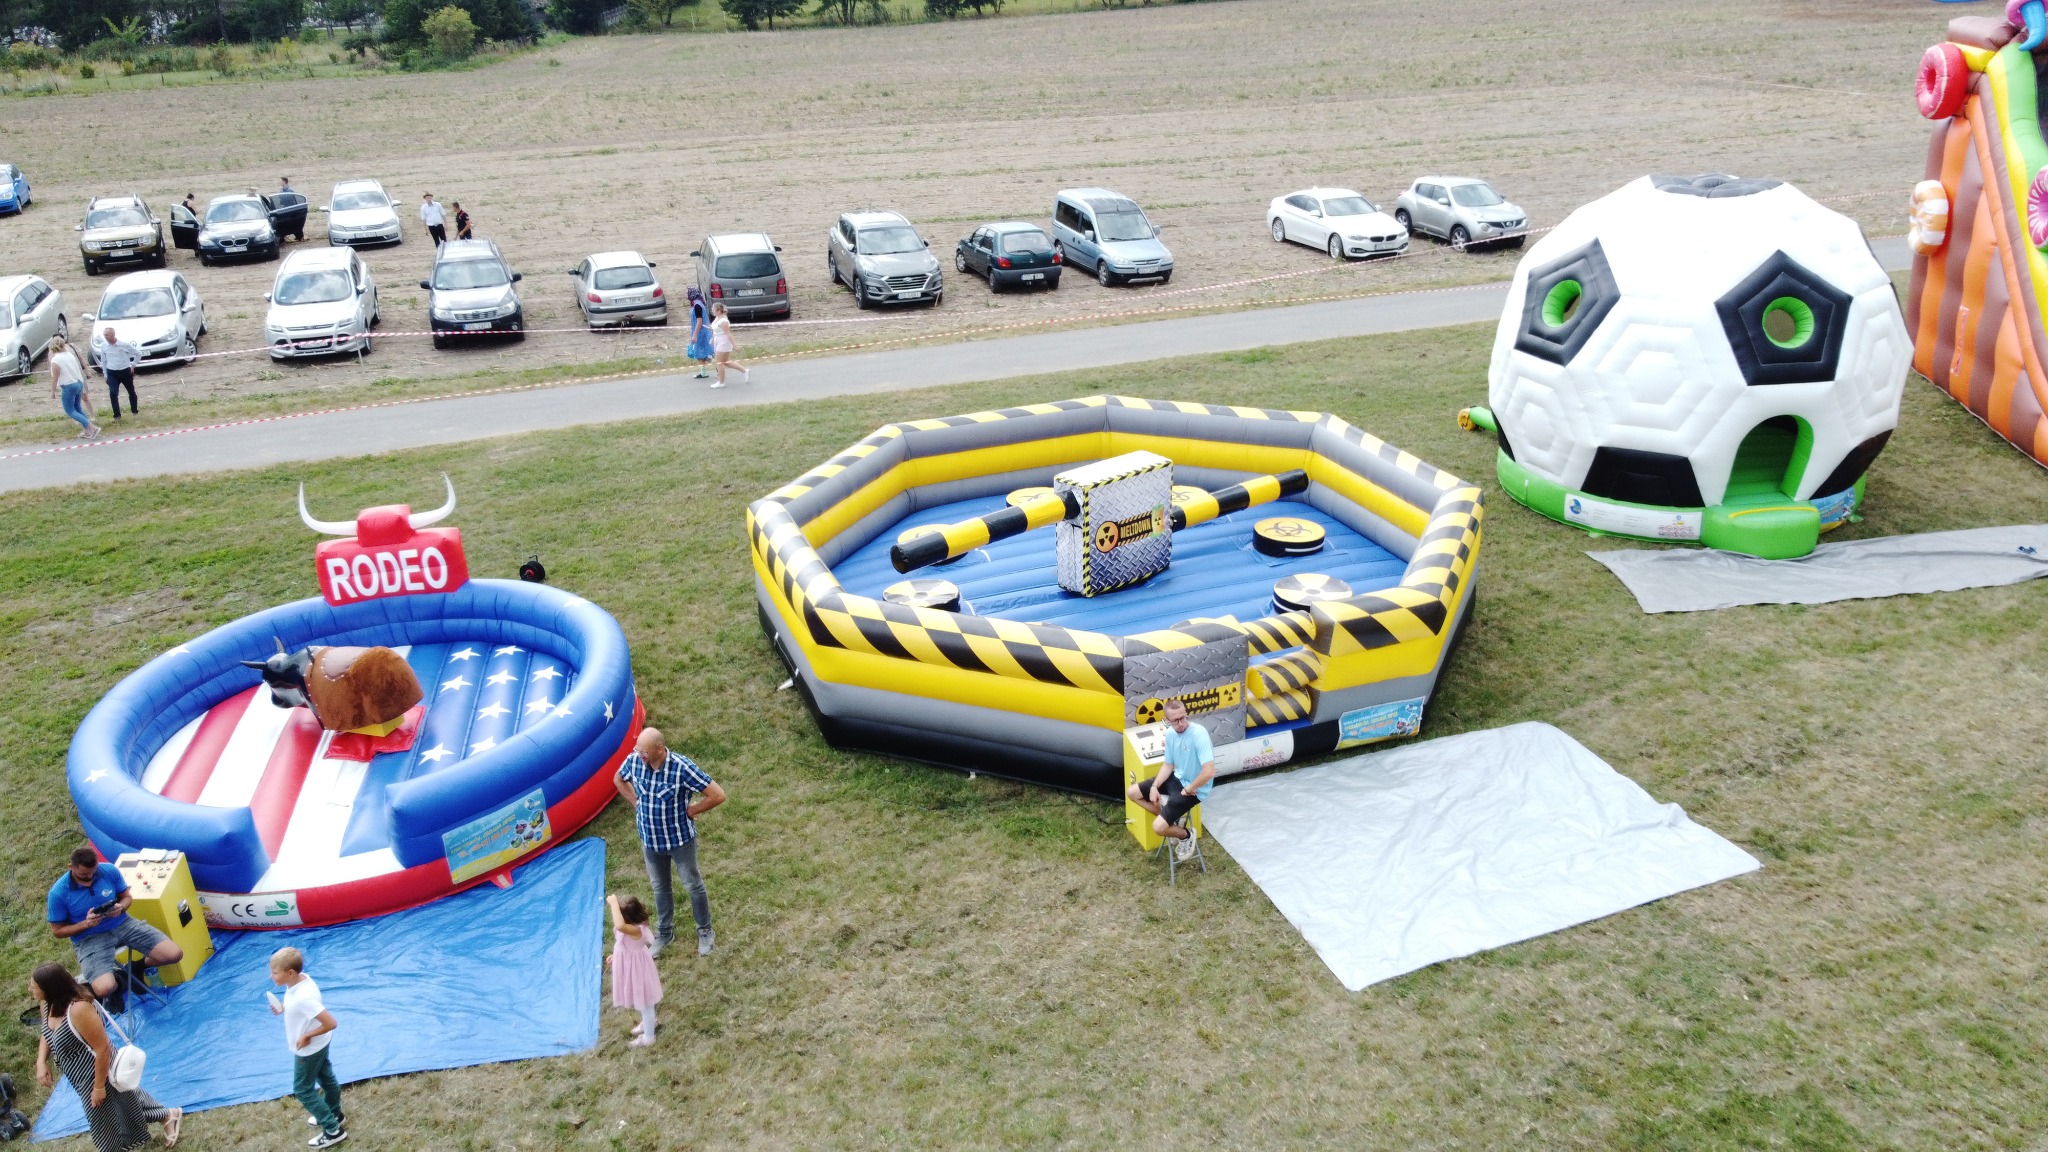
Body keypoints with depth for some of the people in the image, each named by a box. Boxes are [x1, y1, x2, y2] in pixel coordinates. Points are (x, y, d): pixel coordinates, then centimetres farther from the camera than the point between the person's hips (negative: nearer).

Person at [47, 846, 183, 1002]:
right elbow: (57, 931, -3)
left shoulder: (109, 870, -8)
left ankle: (137, 967, 22)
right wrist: (85, 924, -20)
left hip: (122, 924, 3)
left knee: (174, 954, -12)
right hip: (89, 938, -3)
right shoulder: (58, 893, -14)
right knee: (104, 989, -31)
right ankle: (116, 981, 11)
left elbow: (127, 896, 9)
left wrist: (121, 907, -15)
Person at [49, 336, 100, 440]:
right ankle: (87, 431, 16)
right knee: (78, 408, 18)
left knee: (70, 411, 2)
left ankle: (92, 428, -12)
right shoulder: (70, 354, 5)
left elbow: (55, 378, -14)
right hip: (79, 383, 7)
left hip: (69, 386, -7)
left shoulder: (55, 360, -15)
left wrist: (52, 391, -3)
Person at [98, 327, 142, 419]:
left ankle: (134, 411, 35)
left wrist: (133, 365, -2)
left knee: (131, 392, 14)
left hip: (125, 371, -1)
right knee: (113, 393, -14)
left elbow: (138, 354, -1)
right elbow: (103, 361, 9)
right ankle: (117, 415, -8)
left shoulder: (124, 344, -14)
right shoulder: (104, 346, -3)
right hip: (112, 373, 1)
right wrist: (105, 375, 9)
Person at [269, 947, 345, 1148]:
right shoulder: (300, 979, -13)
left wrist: (307, 1036, -24)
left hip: (308, 1050, -8)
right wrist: (283, 1008, -6)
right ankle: (335, 1115, 48)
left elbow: (331, 1023, -37)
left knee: (302, 1089, 11)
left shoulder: (303, 997, -40)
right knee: (326, 1078, 26)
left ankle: (333, 1131, 20)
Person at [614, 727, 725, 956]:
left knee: (693, 886, 16)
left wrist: (690, 810, -17)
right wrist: (636, 803, 0)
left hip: (680, 840, -4)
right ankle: (665, 933, 44)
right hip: (650, 840, 4)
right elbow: (618, 779, 9)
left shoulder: (681, 768, -31)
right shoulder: (634, 761, -17)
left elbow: (718, 795, -28)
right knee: (660, 888, 23)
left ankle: (705, 931, 37)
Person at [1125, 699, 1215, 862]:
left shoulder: (1199, 734, -29)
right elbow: (1168, 765, 9)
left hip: (1194, 789, -8)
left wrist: (1187, 790, -20)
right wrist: (1154, 786, -5)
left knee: (1159, 827, -19)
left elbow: (1209, 772, -34)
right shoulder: (1170, 733, -3)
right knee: (1132, 793, 9)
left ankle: (1186, 835, 13)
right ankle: (1170, 819, 15)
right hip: (1177, 778, 8)